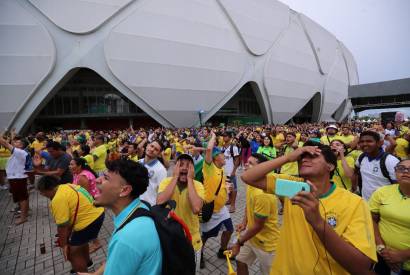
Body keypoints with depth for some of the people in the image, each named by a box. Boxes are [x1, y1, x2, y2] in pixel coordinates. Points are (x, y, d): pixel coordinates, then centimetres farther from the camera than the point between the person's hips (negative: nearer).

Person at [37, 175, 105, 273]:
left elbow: (62, 226, -15)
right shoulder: (68, 187, 12)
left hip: (89, 220, -10)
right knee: (81, 240, 32)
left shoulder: (58, 199, -18)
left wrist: (64, 245, -2)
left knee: (73, 253, 5)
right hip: (97, 213, 11)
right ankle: (86, 261, 53)